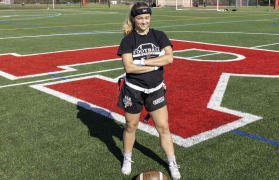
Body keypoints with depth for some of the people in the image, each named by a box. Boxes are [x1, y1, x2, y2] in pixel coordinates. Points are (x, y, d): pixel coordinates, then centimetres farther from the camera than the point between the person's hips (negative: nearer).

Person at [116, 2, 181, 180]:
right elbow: (128, 67, -18)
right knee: (131, 126, 12)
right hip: (133, 90, -1)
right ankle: (127, 160, 35)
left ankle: (173, 164, 19)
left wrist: (143, 61, -18)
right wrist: (155, 65, -16)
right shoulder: (128, 40, -6)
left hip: (155, 90, 2)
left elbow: (169, 58, -15)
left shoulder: (159, 36, 0)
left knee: (163, 127, 4)